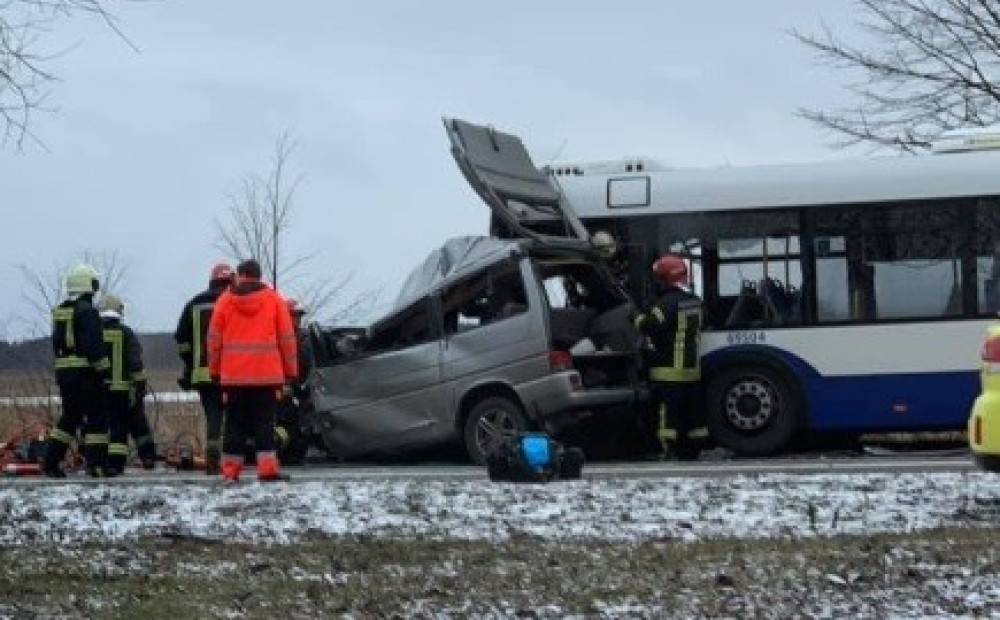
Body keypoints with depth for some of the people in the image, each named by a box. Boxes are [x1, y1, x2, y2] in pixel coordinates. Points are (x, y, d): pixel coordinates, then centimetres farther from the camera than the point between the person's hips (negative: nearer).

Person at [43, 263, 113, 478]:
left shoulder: (59, 311, 14)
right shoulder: (87, 311, -12)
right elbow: (93, 344, -18)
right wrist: (104, 369, -14)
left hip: (63, 371, 8)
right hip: (85, 372, -8)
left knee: (69, 417, 14)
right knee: (96, 418, -1)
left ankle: (51, 462, 9)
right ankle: (95, 464, -4)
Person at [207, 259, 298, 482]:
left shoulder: (225, 301, 5)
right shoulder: (274, 299, 4)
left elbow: (214, 339, 5)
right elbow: (287, 337, 3)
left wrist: (215, 369, 13)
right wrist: (291, 370, 9)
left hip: (233, 375, 1)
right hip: (267, 374, -1)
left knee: (235, 424, 7)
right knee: (265, 423, -1)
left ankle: (231, 470, 6)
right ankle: (267, 468, -9)